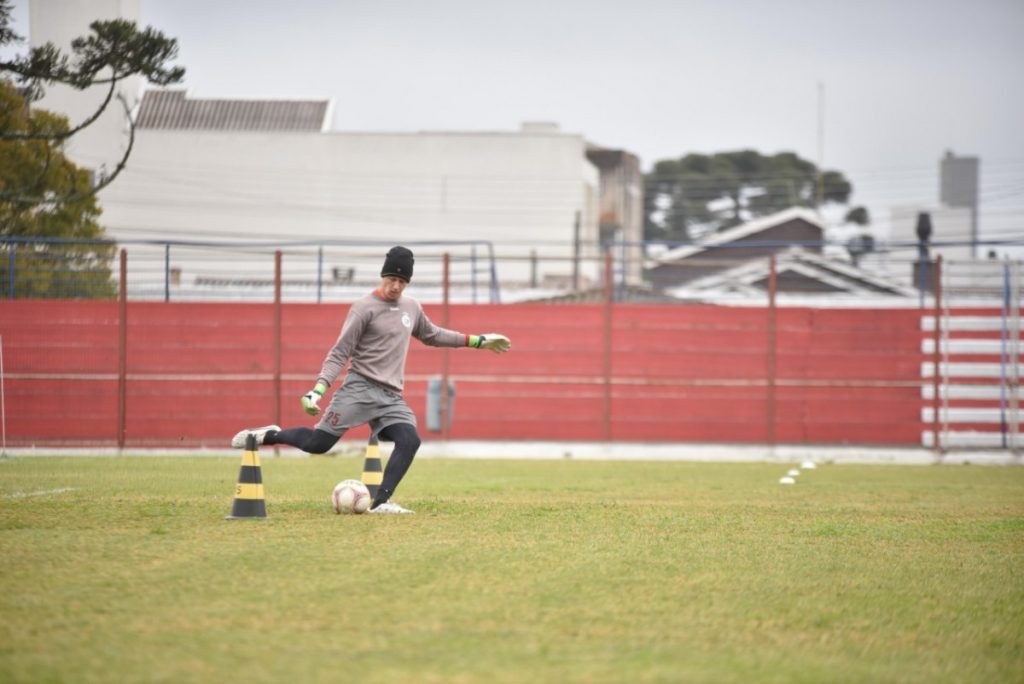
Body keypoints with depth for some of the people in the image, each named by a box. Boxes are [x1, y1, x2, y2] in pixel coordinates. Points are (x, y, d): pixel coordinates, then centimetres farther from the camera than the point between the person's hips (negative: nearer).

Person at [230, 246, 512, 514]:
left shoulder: (411, 307, 15)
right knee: (317, 443, -12)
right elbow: (339, 353, -9)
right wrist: (318, 390, -21)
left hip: (392, 398, 6)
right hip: (359, 389, -6)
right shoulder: (364, 308, -6)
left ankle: (380, 503, -17)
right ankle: (269, 435, 15)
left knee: (409, 441, -18)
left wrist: (478, 341, 31)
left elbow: (432, 335, 33)